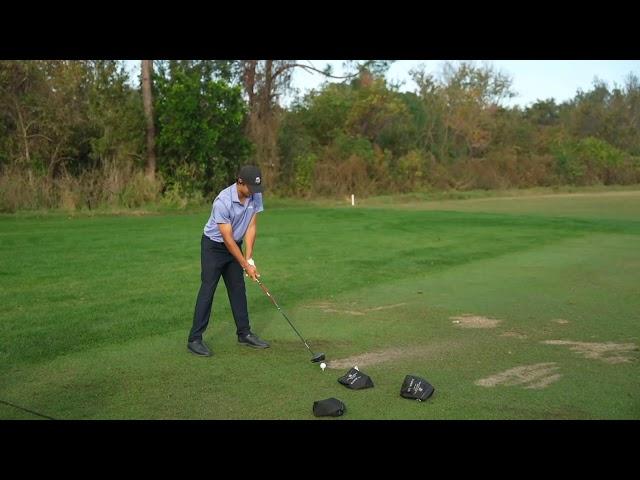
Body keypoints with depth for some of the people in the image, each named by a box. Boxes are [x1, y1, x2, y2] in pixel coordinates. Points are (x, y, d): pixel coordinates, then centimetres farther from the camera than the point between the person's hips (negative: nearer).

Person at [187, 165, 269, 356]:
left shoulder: (256, 196, -11)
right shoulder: (223, 202, -31)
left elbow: (251, 227, -7)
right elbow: (227, 239, -26)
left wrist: (249, 258, -15)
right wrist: (246, 266, -22)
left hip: (234, 246, 7)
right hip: (213, 246, -6)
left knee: (238, 290, 9)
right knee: (207, 290, -8)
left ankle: (244, 333, 18)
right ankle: (195, 339, -4)